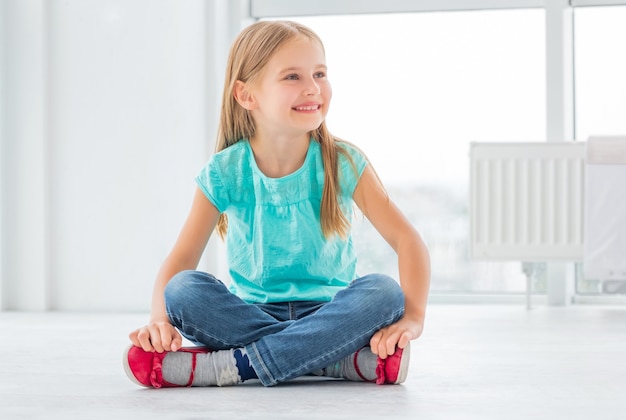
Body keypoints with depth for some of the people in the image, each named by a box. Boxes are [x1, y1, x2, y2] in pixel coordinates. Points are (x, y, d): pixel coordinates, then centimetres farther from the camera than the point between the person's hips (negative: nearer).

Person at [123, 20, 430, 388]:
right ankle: (347, 360, -30)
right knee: (183, 289, -28)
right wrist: (161, 320, -27)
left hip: (329, 315, 0)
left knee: (383, 292, -30)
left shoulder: (343, 164, -7)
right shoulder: (224, 174, -6)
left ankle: (235, 365, -30)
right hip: (251, 314, 1)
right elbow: (181, 259, -7)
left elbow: (407, 240, -11)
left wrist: (412, 316, -27)